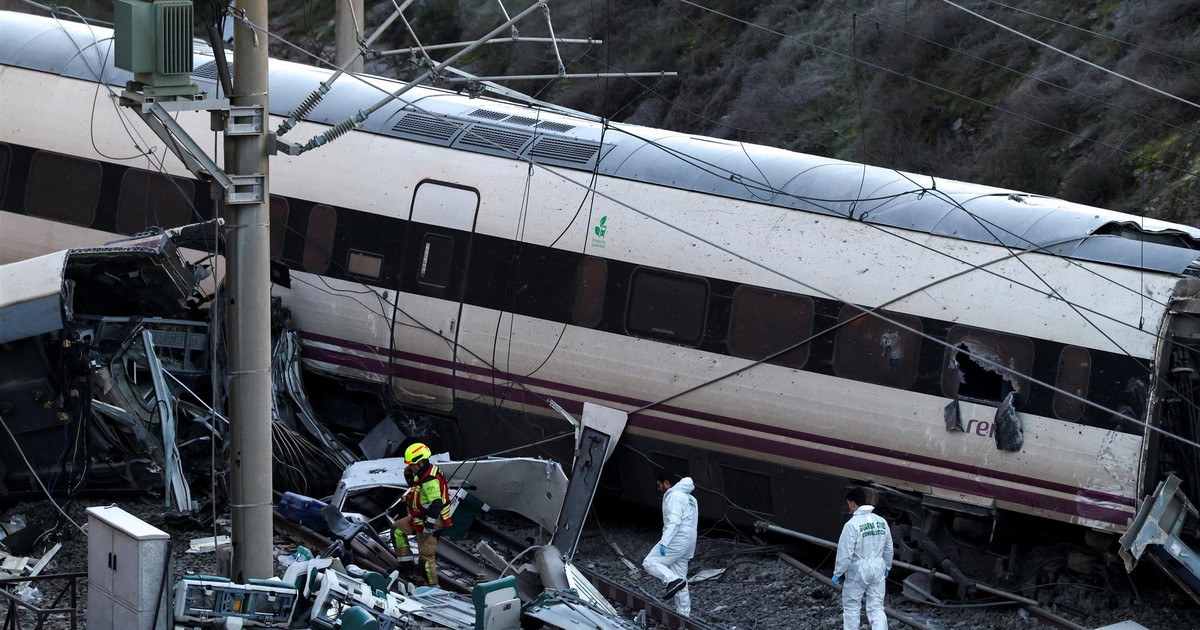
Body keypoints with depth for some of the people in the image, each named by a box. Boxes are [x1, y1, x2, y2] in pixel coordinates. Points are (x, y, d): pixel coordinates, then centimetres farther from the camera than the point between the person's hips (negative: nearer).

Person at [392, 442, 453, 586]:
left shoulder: (429, 480, -28)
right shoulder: (423, 473, 5)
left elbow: (436, 505, -32)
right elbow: (413, 485, 25)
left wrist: (428, 526, -30)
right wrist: (408, 474, 2)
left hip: (430, 521, -11)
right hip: (419, 518, 11)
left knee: (427, 556, -4)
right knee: (397, 529, 21)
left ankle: (433, 585, 5)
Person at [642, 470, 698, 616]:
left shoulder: (674, 496, -10)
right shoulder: (690, 498, 22)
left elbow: (674, 521, -22)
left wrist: (664, 542, -27)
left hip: (676, 541, -10)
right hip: (688, 542, 10)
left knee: (649, 562, -8)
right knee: (681, 579, 12)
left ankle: (673, 581, -26)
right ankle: (684, 613, 11)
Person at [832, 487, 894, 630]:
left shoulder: (852, 524, -18)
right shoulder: (881, 521, 3)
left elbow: (845, 553, -17)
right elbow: (888, 548, 12)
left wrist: (837, 573, -6)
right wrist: (887, 567, 27)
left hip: (857, 571, -5)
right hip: (877, 569, 5)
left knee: (852, 607, 11)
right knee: (876, 608, 7)